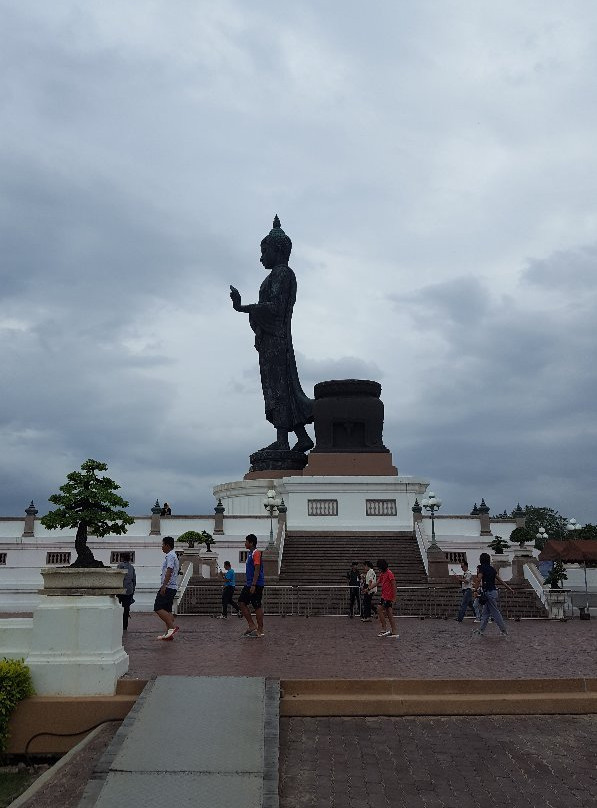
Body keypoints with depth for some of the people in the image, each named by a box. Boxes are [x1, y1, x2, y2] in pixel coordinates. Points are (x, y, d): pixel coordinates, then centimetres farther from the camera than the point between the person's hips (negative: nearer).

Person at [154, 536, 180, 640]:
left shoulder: (170, 556, -12)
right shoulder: (174, 556, 21)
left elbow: (169, 572, -23)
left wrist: (164, 586, -28)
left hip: (168, 587, -10)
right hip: (173, 587, 10)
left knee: (158, 608, -12)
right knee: (167, 610, 10)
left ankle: (172, 627, -20)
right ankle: (168, 633, 9)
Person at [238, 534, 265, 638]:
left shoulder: (256, 553, -14)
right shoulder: (250, 553, 16)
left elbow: (257, 570, -20)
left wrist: (253, 585, -23)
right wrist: (247, 583, 24)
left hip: (256, 585, -10)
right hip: (249, 584, 10)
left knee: (257, 606, -4)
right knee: (241, 602, 7)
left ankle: (260, 630, 4)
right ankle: (252, 625, 11)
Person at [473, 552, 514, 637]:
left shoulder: (482, 568, -10)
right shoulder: (492, 569, 12)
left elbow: (479, 580, -19)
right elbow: (500, 580, 13)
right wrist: (509, 588, 17)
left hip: (489, 592, -8)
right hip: (493, 591, 8)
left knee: (495, 613, -2)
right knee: (485, 613, 12)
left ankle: (504, 631, 3)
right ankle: (481, 630, 15)